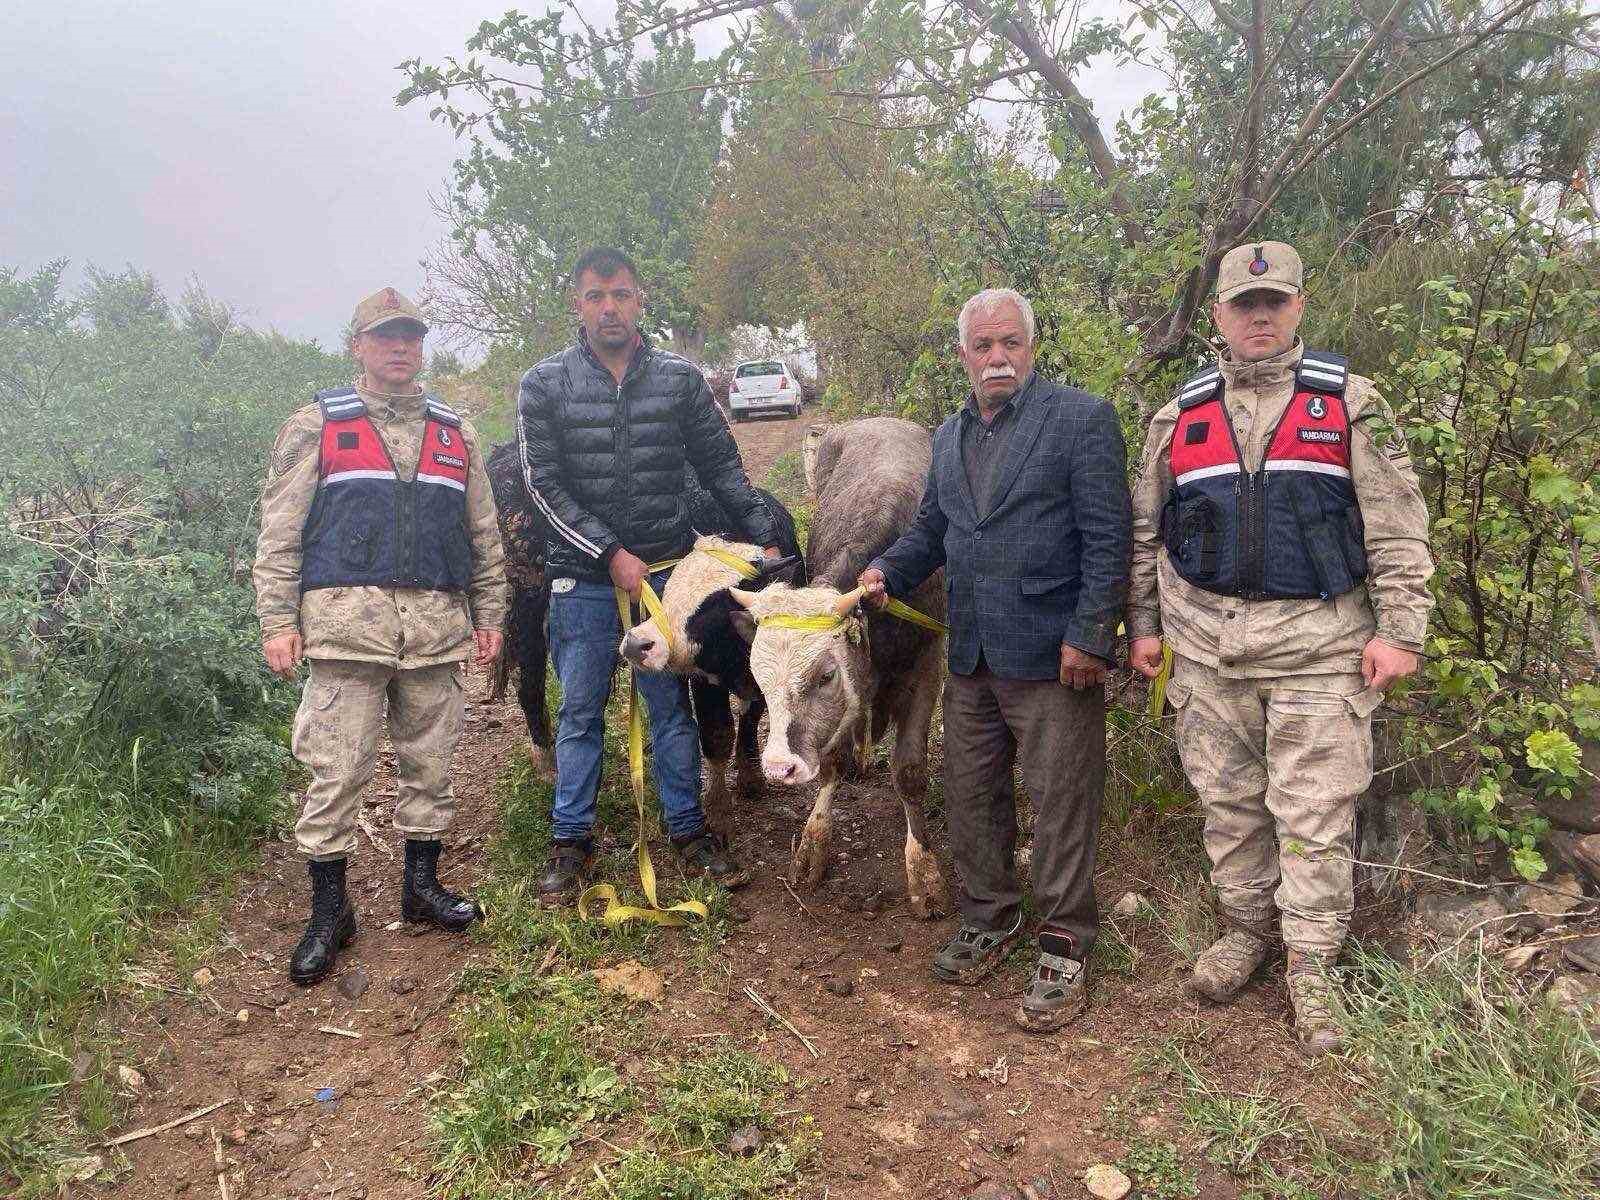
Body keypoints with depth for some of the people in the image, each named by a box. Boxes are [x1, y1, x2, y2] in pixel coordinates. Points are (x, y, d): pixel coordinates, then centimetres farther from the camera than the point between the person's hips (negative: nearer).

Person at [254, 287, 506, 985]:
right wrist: (278, 622, -5)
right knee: (336, 770, -2)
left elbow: (484, 534, 18)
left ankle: (422, 885, 25)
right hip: (347, 620, -3)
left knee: (429, 764, 10)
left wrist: (489, 614, 13)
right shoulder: (317, 425, 6)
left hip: (437, 625, 3)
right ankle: (329, 909, 11)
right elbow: (279, 533, 2)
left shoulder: (454, 432, 16)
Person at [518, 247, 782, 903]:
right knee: (579, 712, 8)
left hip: (666, 571, 1)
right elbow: (545, 484, -6)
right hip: (583, 578, -1)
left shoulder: (680, 378, 3)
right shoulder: (544, 385, -1)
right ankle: (571, 840, 21)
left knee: (672, 706, 10)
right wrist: (611, 554, -12)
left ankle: (688, 830, 23)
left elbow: (722, 466, 7)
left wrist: (766, 536, 0)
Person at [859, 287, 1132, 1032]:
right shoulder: (949, 436, 15)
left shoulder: (1082, 418, -6)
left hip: (1052, 656, -6)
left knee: (1061, 805, 3)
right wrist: (887, 571, 1)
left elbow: (1109, 537, -11)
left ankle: (1063, 949, 18)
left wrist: (1089, 636, -16)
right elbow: (931, 527, 21)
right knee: (970, 797, 15)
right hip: (970, 658, 7)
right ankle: (988, 920, 33)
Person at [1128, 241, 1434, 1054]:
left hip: (1319, 646, -2)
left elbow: (1396, 525, -1)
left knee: (1314, 811, 1)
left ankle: (1311, 967, 14)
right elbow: (1146, 533, 12)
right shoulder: (1179, 416, 9)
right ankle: (1243, 929, 30)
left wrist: (1399, 628, -7)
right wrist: (1143, 625, 9)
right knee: (1228, 802, 12)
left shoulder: (1347, 401, 2)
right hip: (1208, 646, 3)